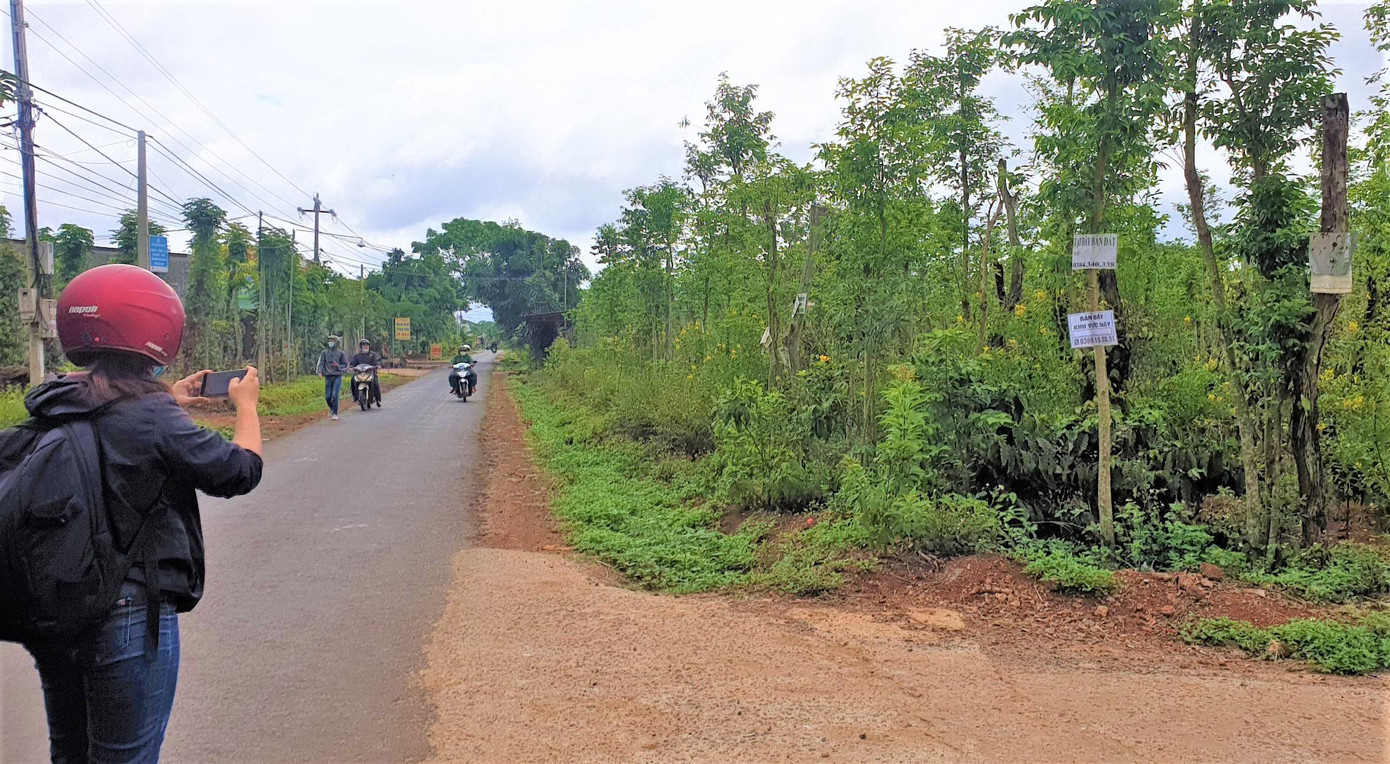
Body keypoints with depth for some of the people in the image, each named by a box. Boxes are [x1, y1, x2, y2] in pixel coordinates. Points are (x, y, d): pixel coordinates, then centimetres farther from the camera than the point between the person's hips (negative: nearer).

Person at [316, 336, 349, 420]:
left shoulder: (340, 353, 4)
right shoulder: (324, 352, 8)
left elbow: (345, 365, 8)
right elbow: (321, 363, 1)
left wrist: (338, 366, -12)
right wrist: (320, 372, -16)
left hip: (337, 376, -2)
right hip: (328, 376, 2)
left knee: (335, 395, -12)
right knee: (327, 396, 2)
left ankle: (335, 413, -5)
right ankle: (331, 408, 31)